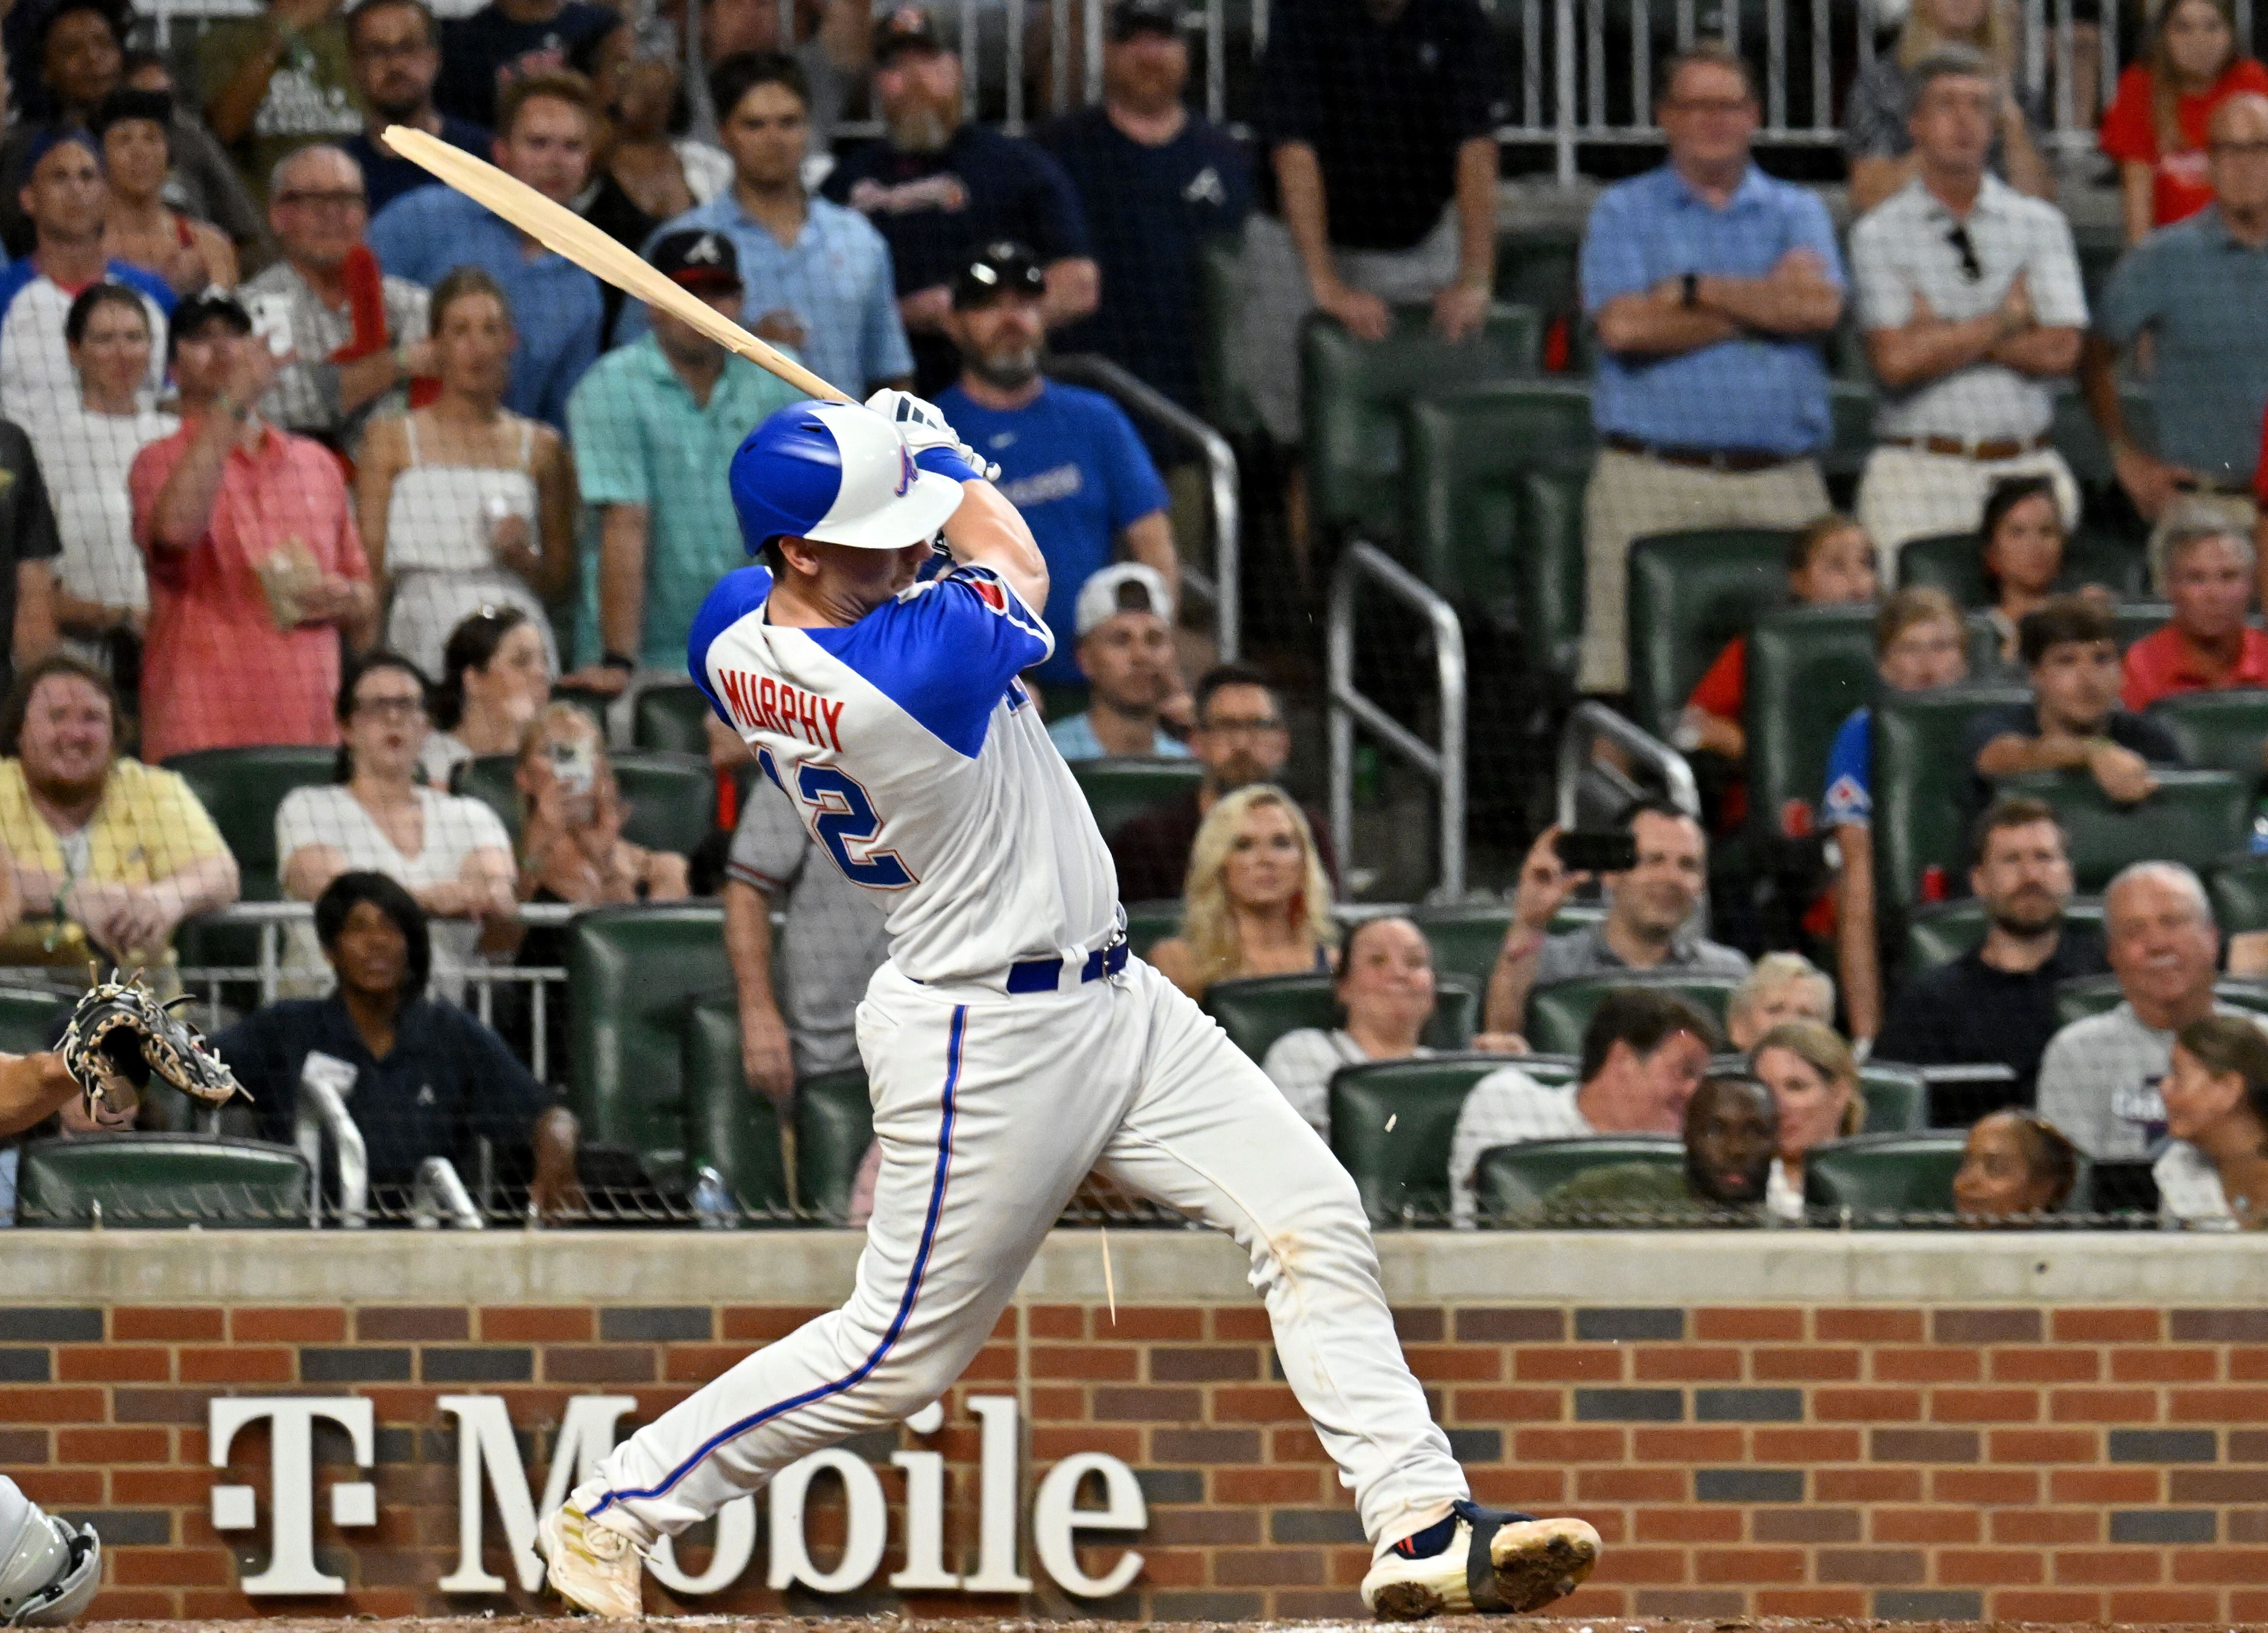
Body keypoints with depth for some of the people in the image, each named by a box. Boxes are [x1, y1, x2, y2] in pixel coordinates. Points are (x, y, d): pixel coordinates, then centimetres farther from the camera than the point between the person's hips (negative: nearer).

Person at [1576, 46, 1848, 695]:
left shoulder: (1797, 212, 17)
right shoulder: (1623, 213, 11)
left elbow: (1821, 304, -3)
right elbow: (1623, 326, -6)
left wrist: (1696, 289, -4)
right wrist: (1762, 304, -1)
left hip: (1781, 486, 2)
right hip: (1655, 476, -2)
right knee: (1633, 665, -9)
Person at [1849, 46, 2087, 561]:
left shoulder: (2041, 224, 11)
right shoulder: (1879, 233, 4)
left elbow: (2060, 352, 0)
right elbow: (1895, 359, -8)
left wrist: (1942, 331, -4)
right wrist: (2008, 318, -1)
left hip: (2027, 473, 2)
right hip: (1919, 475, -2)